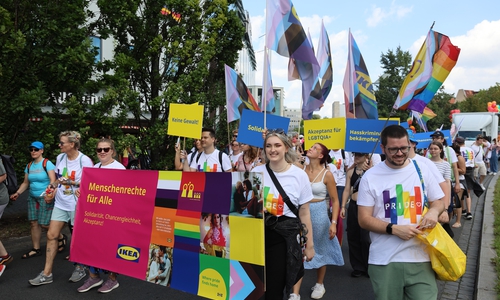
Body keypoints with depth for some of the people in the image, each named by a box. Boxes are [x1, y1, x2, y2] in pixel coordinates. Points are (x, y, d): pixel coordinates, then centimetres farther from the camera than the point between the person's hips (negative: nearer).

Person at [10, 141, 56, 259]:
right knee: (34, 223, 6)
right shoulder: (29, 166, 11)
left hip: (45, 197, -7)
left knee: (44, 224, -6)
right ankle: (36, 249, 16)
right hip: (33, 197, 7)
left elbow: (53, 181, -18)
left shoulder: (47, 163, -10)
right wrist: (17, 193, 3)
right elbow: (25, 183, 17)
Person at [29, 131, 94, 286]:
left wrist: (72, 183, -24)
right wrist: (53, 186, 0)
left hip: (77, 204, -6)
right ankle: (47, 274, 15)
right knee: (51, 235, 5)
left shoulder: (85, 160, -15)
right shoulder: (60, 157, 4)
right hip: (60, 203, 6)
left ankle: (80, 268, 28)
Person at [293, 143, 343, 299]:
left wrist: (333, 222, -10)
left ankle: (319, 285, 38)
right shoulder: (301, 169, -1)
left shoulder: (327, 174, -9)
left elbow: (335, 200, -6)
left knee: (319, 250, 15)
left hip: (318, 214, -2)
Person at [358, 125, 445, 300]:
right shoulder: (370, 177, -4)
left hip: (420, 258, 1)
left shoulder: (422, 170, 4)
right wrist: (394, 229, -18)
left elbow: (438, 202, 14)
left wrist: (434, 211, -10)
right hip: (384, 261, -1)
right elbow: (364, 219, -4)